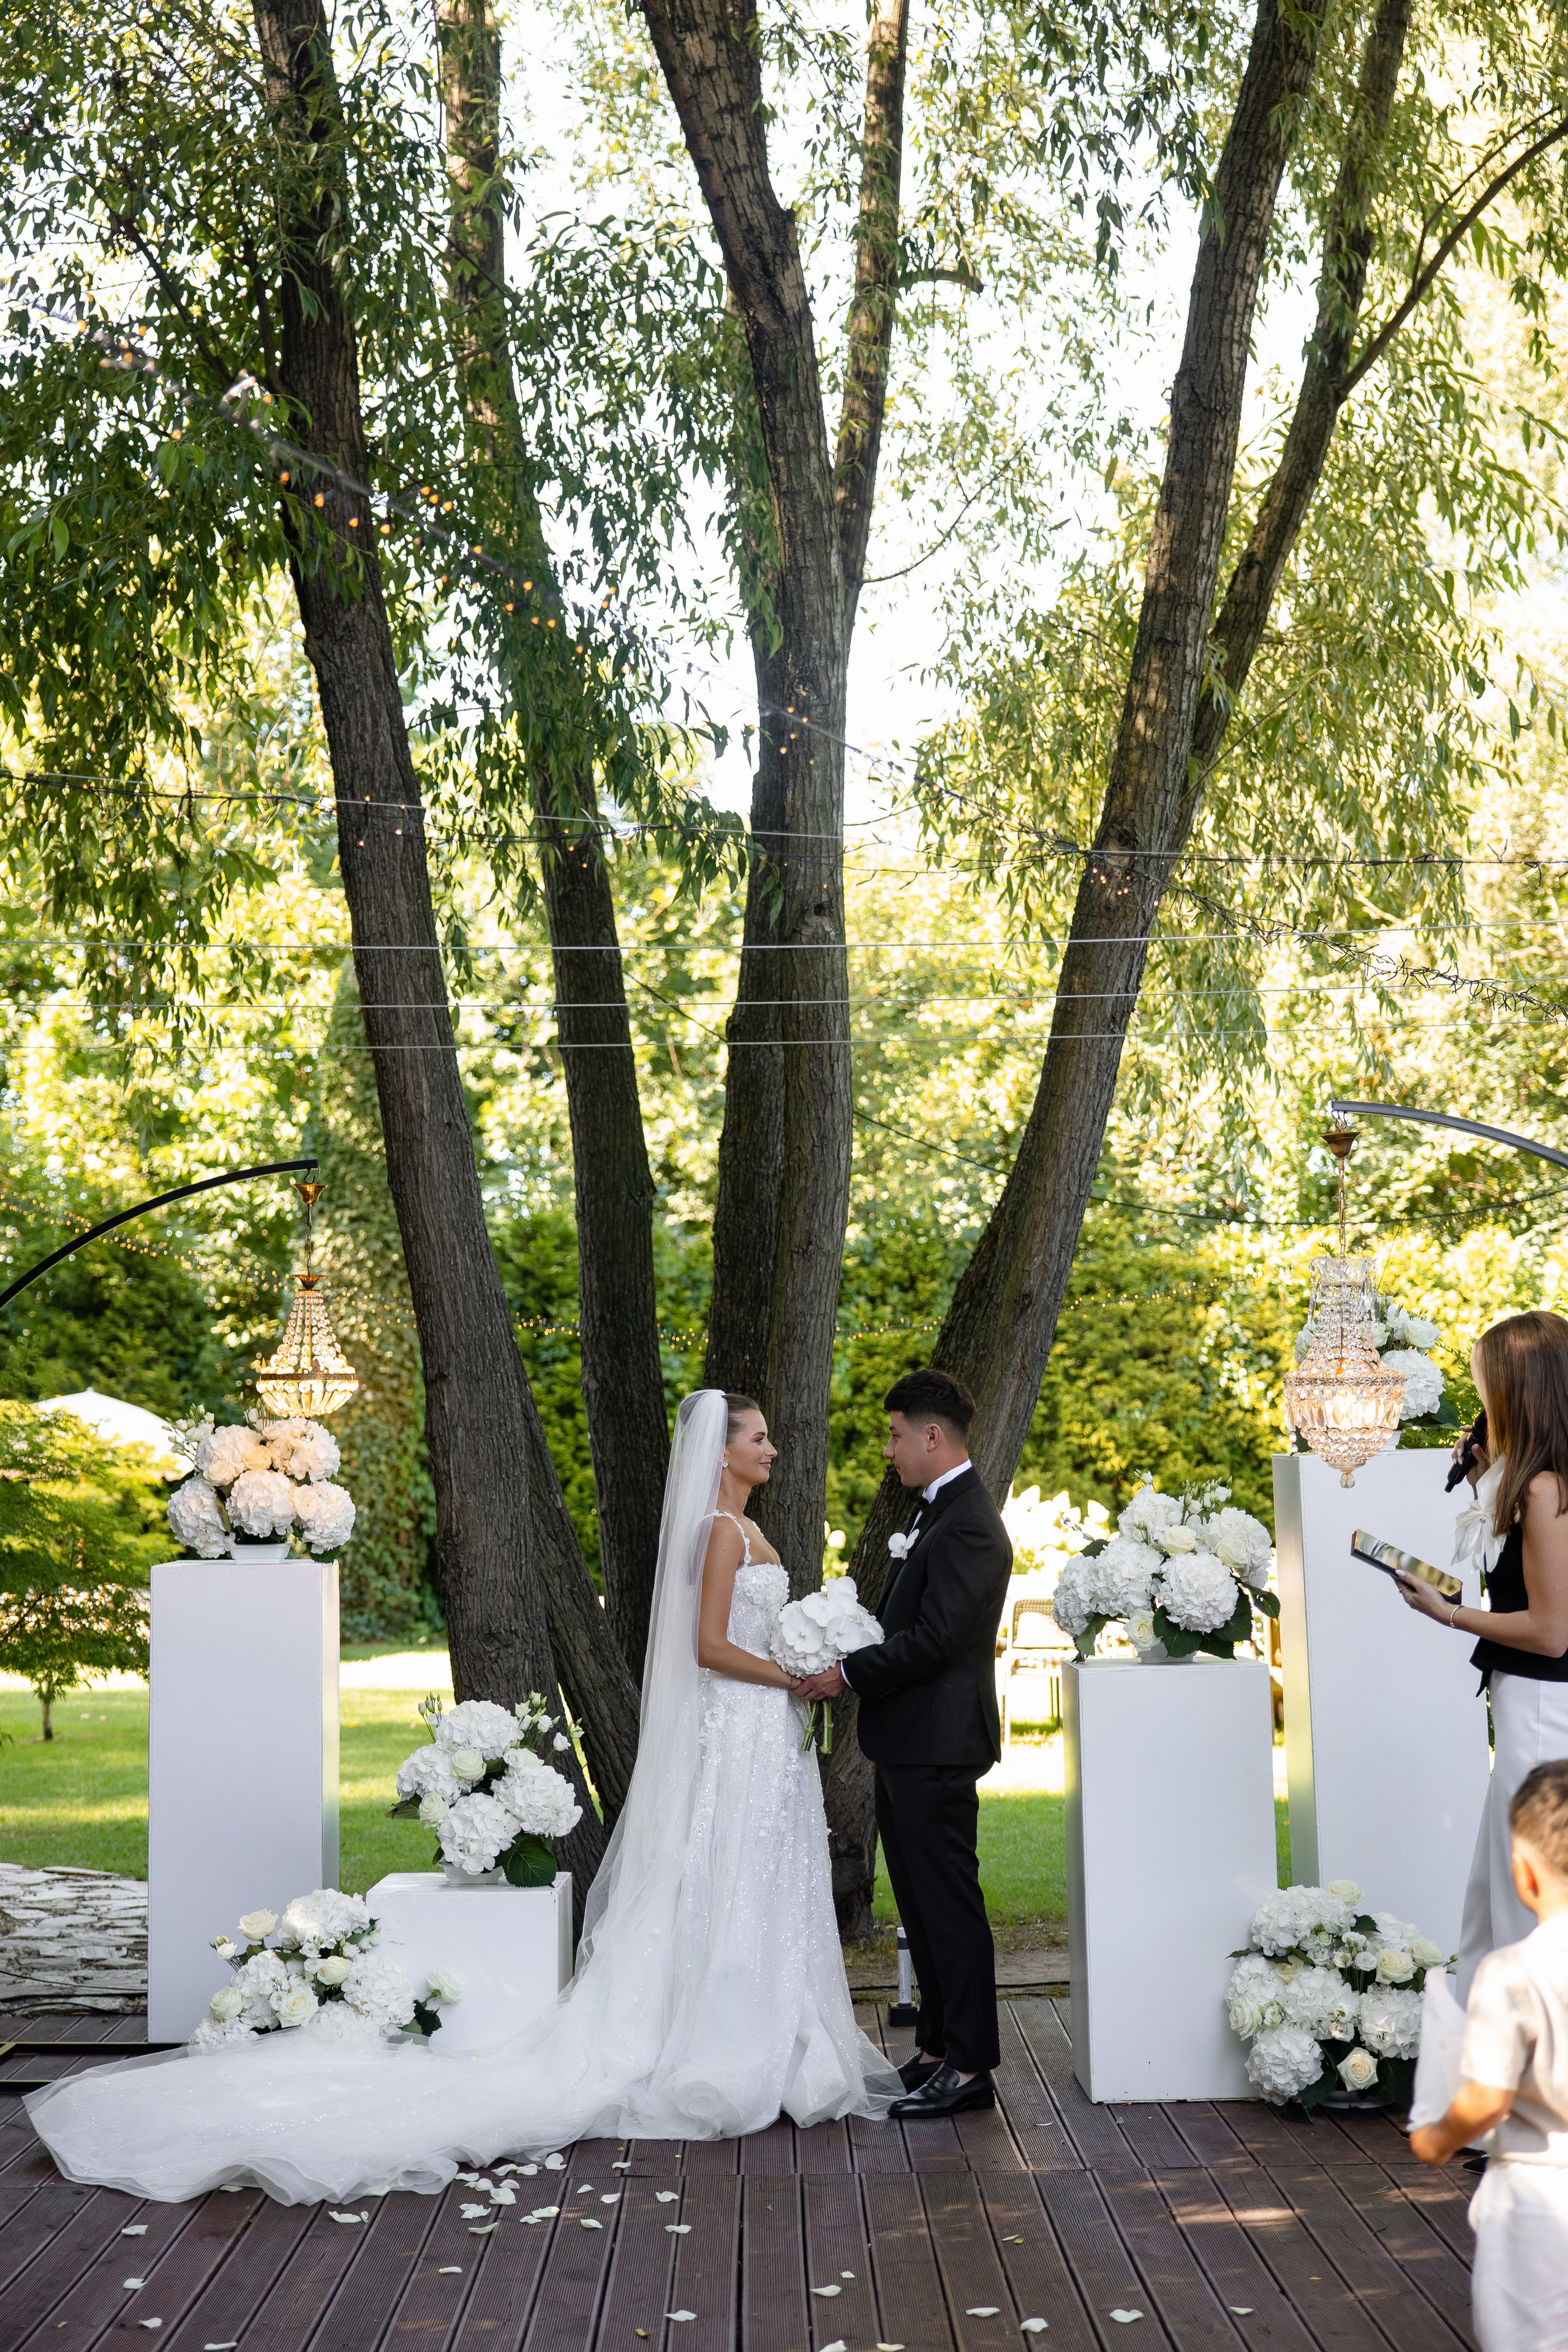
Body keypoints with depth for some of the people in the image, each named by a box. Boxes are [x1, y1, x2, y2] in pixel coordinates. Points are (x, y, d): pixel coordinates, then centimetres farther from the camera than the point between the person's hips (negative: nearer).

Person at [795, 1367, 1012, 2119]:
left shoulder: (969, 1524, -17)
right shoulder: (938, 1513, 16)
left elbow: (935, 1638, -23)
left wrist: (849, 1672, -16)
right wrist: (851, 1663, 7)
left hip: (936, 1745, -11)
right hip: (908, 1744, 11)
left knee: (948, 1902, -5)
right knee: (921, 1902, 16)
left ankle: (970, 2065, 2)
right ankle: (937, 2047, 24)